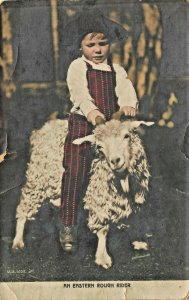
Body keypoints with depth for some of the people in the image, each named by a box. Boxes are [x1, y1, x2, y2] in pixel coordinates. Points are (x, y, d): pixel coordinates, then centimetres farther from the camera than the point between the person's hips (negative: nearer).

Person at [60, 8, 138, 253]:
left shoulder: (115, 69, 13)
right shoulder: (77, 67, 0)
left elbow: (125, 88, -5)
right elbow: (79, 92, -17)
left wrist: (128, 104, -28)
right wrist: (91, 111, -35)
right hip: (82, 125, -4)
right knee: (75, 175, -5)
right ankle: (68, 226, 4)